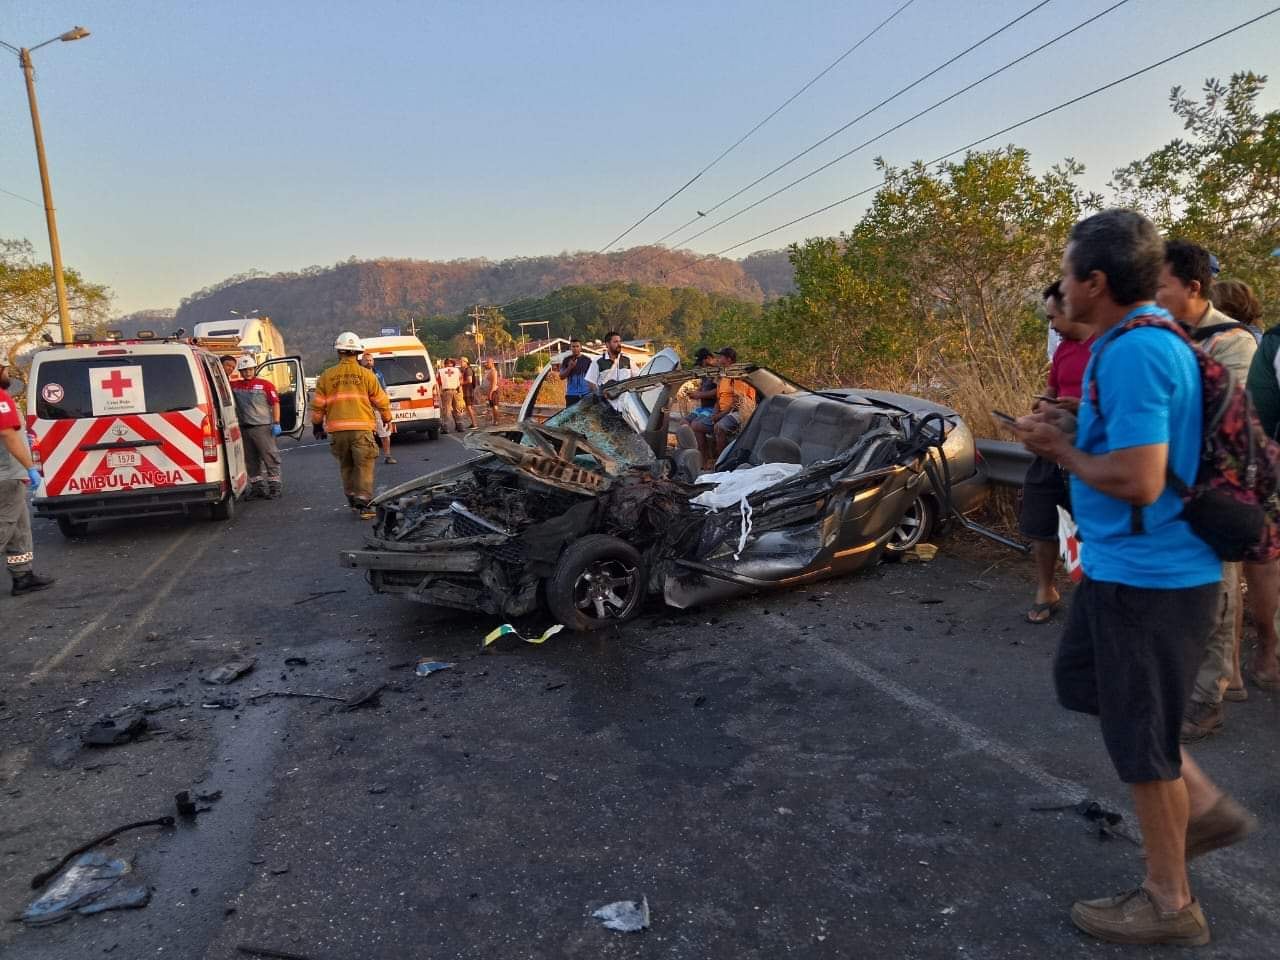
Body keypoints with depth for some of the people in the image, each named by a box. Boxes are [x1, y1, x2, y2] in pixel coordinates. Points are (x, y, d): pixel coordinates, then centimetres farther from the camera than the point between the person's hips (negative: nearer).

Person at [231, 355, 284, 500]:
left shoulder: (265, 384, 1)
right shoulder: (234, 386, 12)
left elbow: (275, 403, -3)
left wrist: (276, 423, -10)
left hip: (263, 427, -5)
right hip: (244, 428, 5)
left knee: (269, 456, -4)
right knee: (251, 459, 9)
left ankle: (275, 487, 0)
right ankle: (257, 487, 18)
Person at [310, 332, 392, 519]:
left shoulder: (327, 376, 6)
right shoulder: (366, 375, 1)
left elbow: (318, 405, 9)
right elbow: (381, 401, 7)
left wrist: (317, 424, 24)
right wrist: (387, 418, 25)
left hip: (337, 430, 3)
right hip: (362, 428, -2)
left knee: (346, 466, 16)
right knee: (364, 467, -1)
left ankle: (352, 500, 22)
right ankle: (363, 504, -7)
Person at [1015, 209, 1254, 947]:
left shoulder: (1134, 353, -24)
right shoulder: (1142, 340, 8)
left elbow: (1139, 481, -29)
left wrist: (1059, 448, -14)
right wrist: (1076, 429, 6)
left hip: (1147, 575, -10)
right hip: (1125, 564, 10)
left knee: (1140, 734, 5)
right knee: (1083, 682, 24)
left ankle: (1170, 902, 24)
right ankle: (1207, 806, 34)